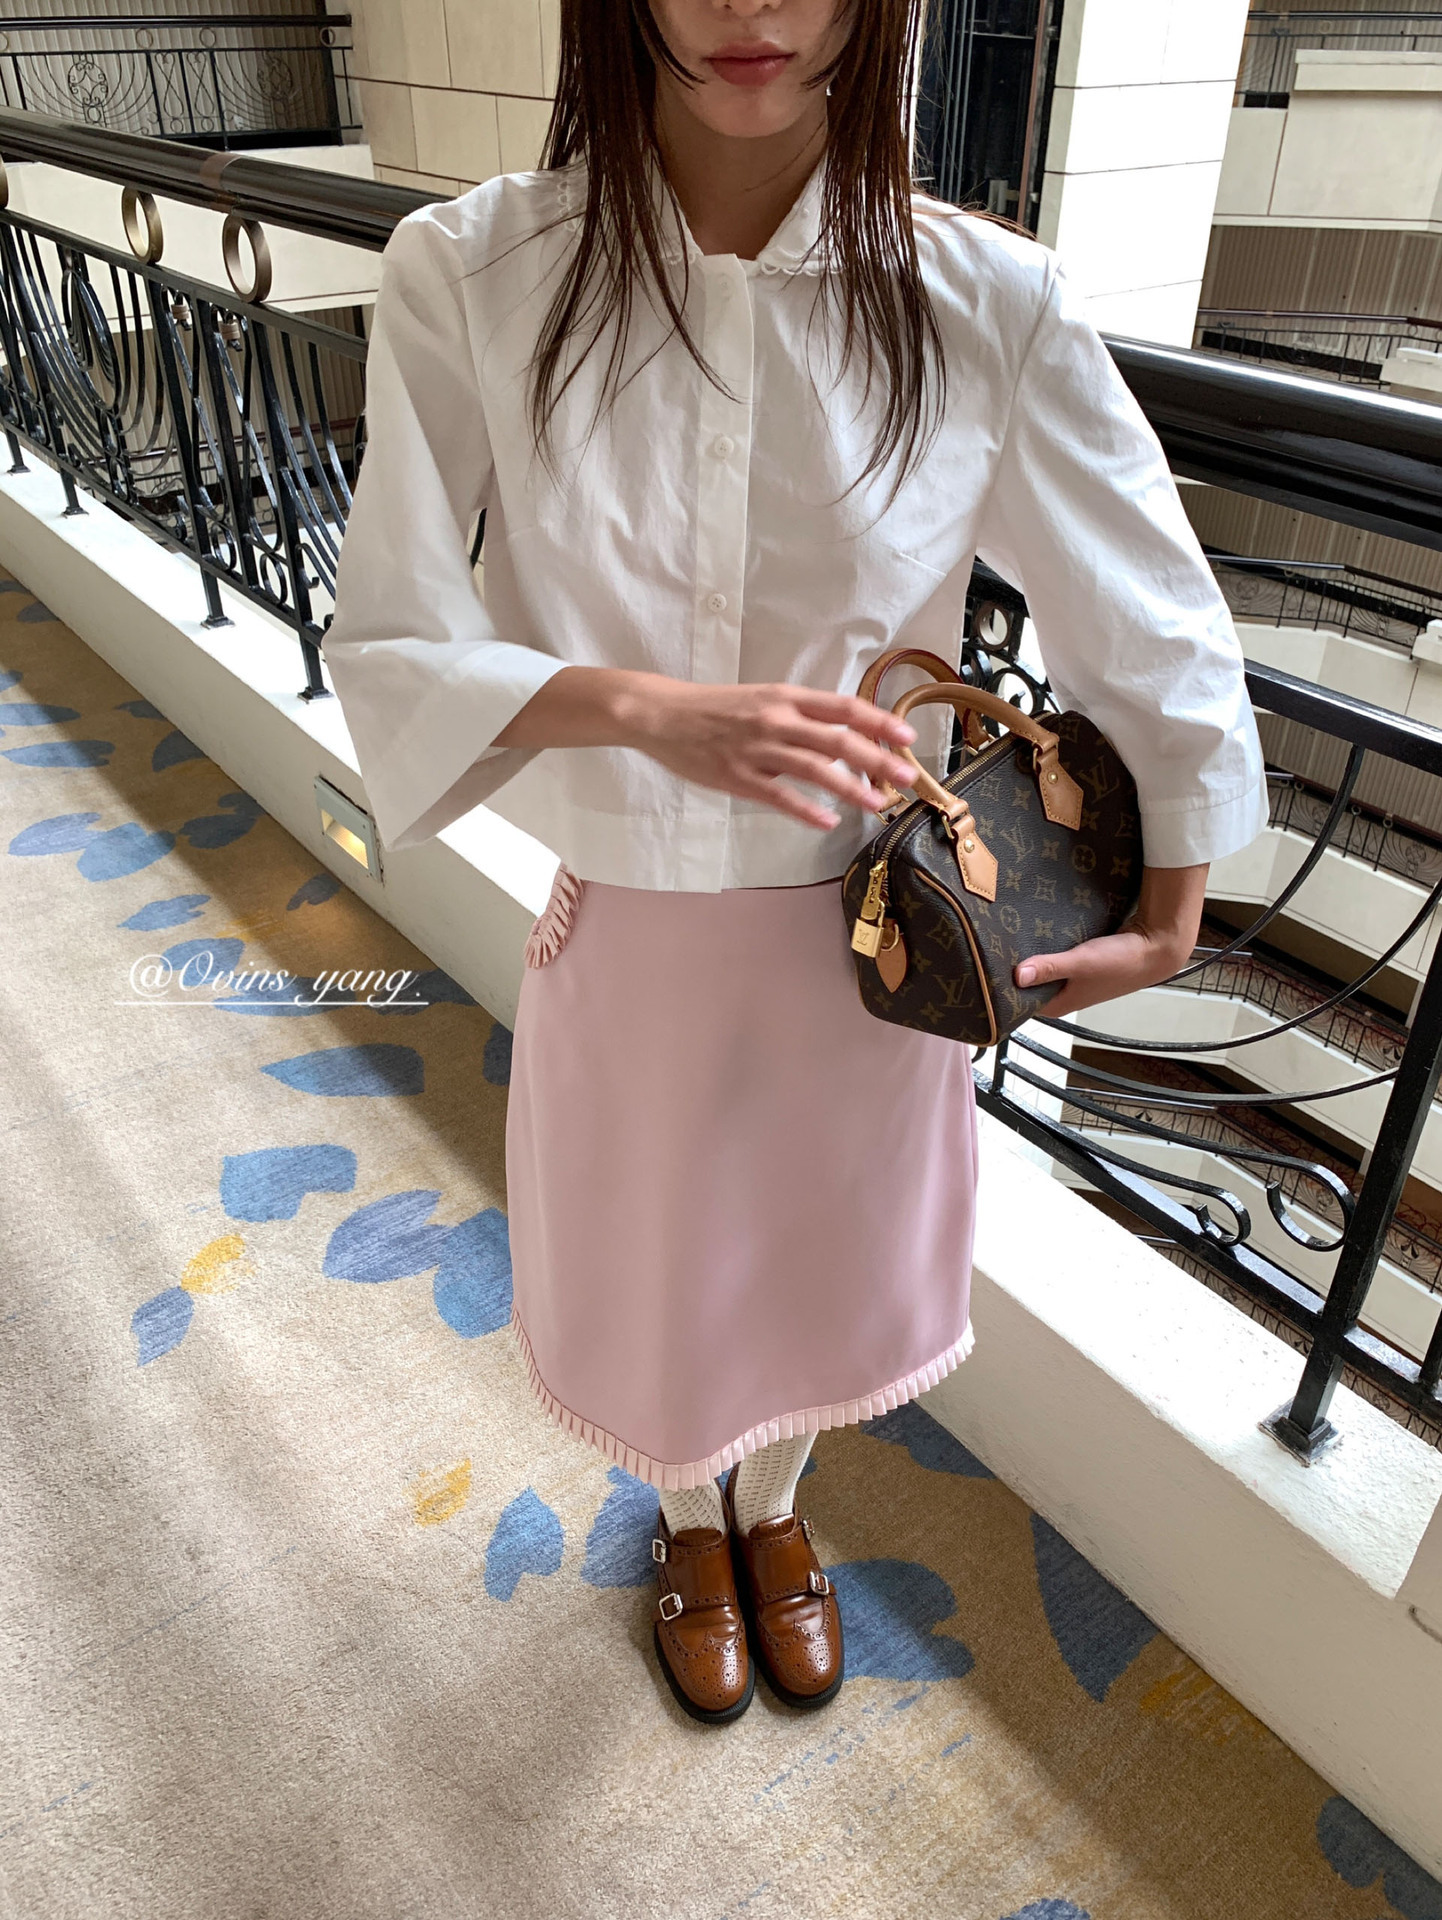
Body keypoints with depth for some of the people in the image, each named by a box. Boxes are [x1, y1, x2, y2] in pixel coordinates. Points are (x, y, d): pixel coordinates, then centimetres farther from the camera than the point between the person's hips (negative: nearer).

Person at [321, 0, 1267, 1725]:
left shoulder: (988, 305, -14)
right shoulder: (470, 278, -15)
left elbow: (1161, 640, -3)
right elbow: (390, 646, -14)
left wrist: (1169, 922, 3)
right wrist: (647, 709, -31)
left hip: (865, 937, 1)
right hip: (625, 934, 0)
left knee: (819, 1269, 24)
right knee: (660, 1286, 23)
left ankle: (774, 1511, 62)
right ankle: (688, 1526, 61)